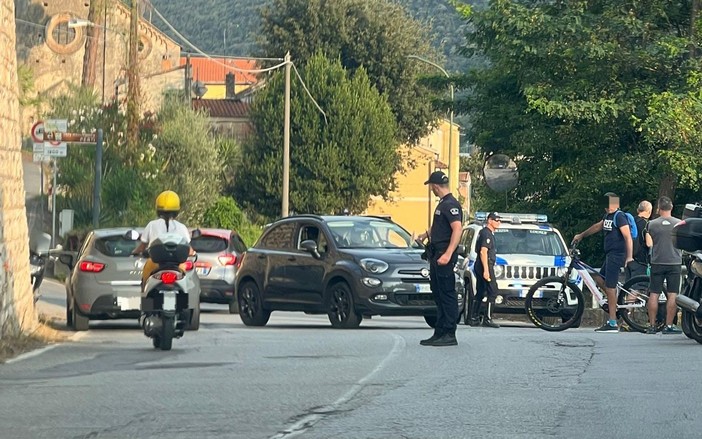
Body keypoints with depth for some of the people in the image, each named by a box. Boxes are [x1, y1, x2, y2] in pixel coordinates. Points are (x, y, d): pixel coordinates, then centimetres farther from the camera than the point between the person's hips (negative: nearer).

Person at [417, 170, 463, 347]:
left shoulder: (451, 205, -14)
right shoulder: (442, 204, 17)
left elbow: (457, 229, -25)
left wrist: (448, 254, -31)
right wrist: (426, 235, 48)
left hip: (445, 256, -10)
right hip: (436, 255, 10)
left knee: (447, 295, -8)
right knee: (438, 294, 12)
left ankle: (449, 335, -8)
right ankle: (439, 333, 16)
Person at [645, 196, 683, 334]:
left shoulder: (652, 224, -3)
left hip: (657, 262, 0)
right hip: (675, 262, 0)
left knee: (654, 294, 4)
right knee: (672, 295, 1)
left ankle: (652, 326, 5)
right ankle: (669, 325, -1)